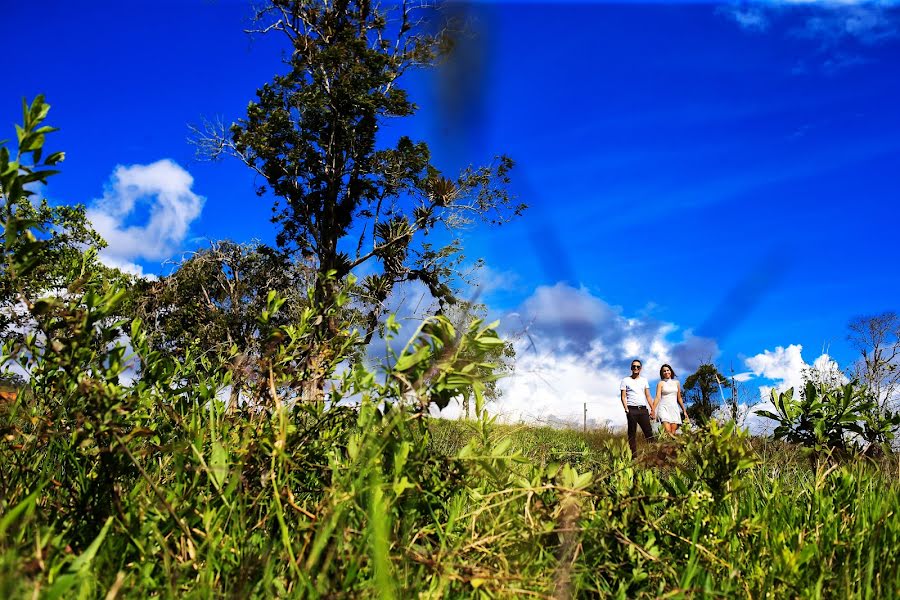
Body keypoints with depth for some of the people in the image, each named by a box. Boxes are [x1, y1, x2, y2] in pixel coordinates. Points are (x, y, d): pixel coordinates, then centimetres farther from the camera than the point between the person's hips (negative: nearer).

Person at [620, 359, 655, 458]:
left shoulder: (644, 380, 17)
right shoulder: (626, 381, 7)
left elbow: (648, 396, 15)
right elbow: (623, 397, 2)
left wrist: (652, 409, 6)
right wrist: (626, 410, -11)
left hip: (643, 409, 3)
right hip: (632, 409, -3)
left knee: (648, 431, -4)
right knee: (632, 433, -2)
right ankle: (633, 455, -3)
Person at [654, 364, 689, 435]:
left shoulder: (676, 383, 15)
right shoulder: (661, 383, 4)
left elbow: (679, 398, 21)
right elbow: (658, 397, -6)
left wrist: (684, 411, 20)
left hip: (674, 408, 3)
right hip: (664, 407, -3)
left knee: (673, 432, -8)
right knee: (668, 431, -21)